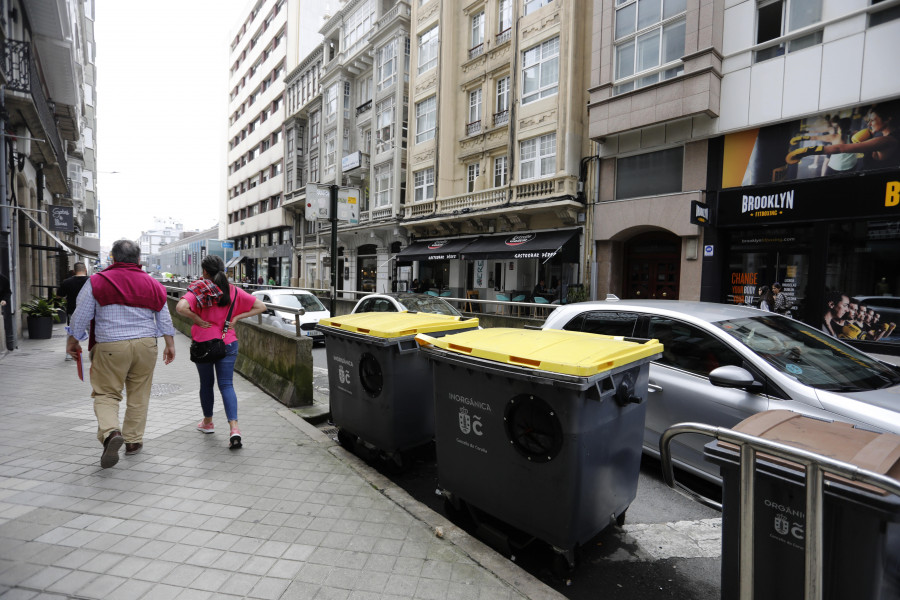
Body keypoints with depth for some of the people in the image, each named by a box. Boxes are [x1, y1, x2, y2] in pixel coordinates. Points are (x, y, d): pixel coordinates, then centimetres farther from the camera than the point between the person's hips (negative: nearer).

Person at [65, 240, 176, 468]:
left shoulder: (97, 281, -3)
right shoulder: (152, 284, 5)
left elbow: (80, 316, 1)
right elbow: (165, 320, 9)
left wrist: (72, 341, 16)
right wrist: (170, 345, 18)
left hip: (110, 347, -2)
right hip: (145, 346, 2)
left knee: (106, 393, 7)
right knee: (138, 395, 11)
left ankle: (110, 432, -16)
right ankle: (133, 441, 21)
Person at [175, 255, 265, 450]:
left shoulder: (198, 289, -8)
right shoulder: (234, 291, 0)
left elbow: (181, 307, -26)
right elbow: (261, 306, -1)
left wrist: (197, 319, -10)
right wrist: (236, 318, -1)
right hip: (228, 344, 1)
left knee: (206, 384, 17)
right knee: (226, 385, 2)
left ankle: (207, 422, 37)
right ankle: (234, 428, -13)